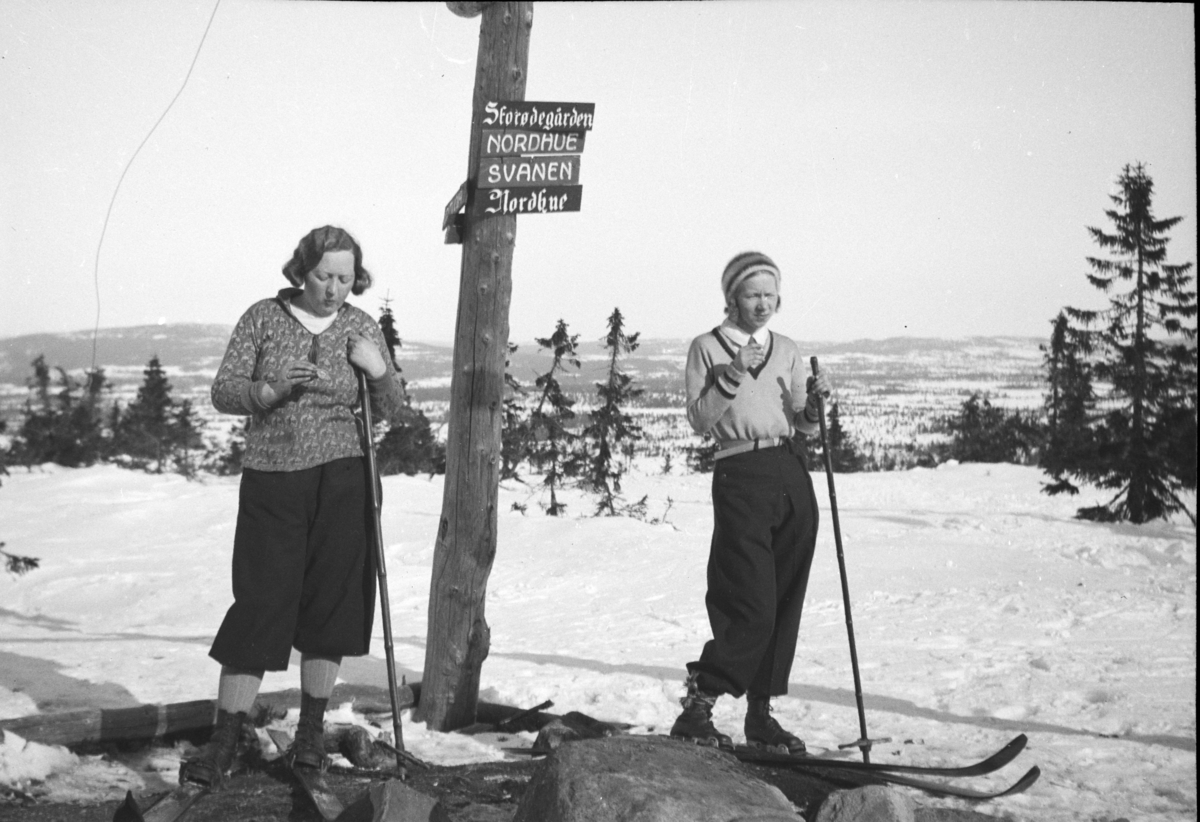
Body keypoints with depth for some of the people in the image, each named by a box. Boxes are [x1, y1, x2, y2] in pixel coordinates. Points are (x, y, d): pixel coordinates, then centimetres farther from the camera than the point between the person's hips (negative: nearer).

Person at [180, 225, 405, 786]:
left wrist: (380, 370, -11)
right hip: (272, 480, -2)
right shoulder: (263, 318, 0)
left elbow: (390, 411, 10)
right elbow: (223, 392, -2)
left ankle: (312, 730, 20)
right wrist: (274, 390, -20)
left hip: (341, 480, 2)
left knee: (330, 602, 5)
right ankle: (223, 745, 1)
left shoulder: (361, 327, 5)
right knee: (258, 605, -4)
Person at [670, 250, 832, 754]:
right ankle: (696, 709, -5)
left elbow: (802, 426, 15)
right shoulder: (707, 348, 4)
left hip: (791, 476, 5)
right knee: (752, 605, -14)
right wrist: (732, 375, -16)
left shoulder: (786, 351, 16)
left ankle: (761, 712, 13)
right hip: (740, 476, -5)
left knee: (785, 602, 4)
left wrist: (813, 403, -5)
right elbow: (700, 421, -5)